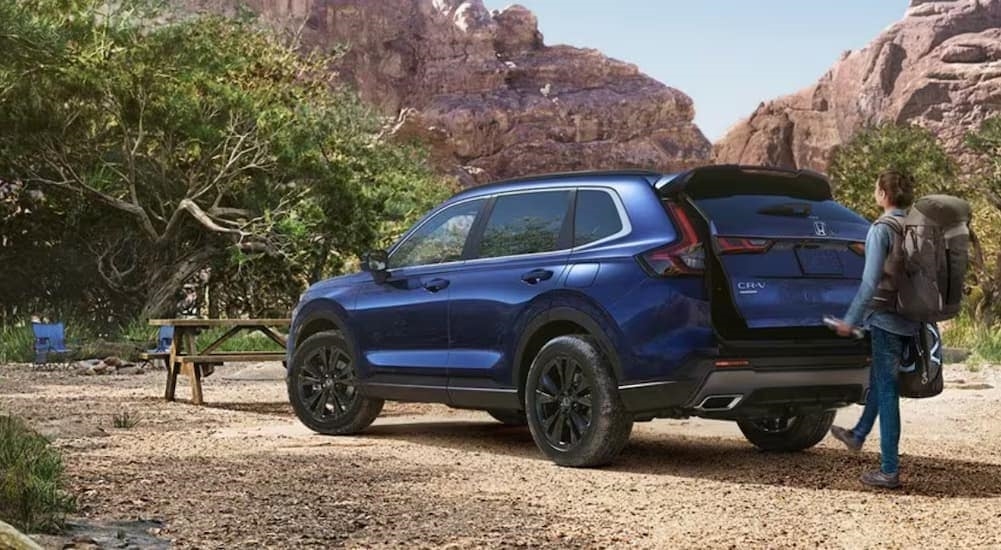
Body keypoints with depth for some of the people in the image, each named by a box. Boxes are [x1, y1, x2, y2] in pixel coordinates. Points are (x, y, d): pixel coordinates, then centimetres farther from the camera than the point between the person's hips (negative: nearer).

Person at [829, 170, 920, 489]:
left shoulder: (881, 230, -15)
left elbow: (871, 281, -20)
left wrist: (850, 319, -12)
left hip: (886, 320, -7)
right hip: (911, 321, 7)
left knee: (886, 390, -3)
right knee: (881, 381, 24)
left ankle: (889, 470, 0)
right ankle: (858, 435, 43)